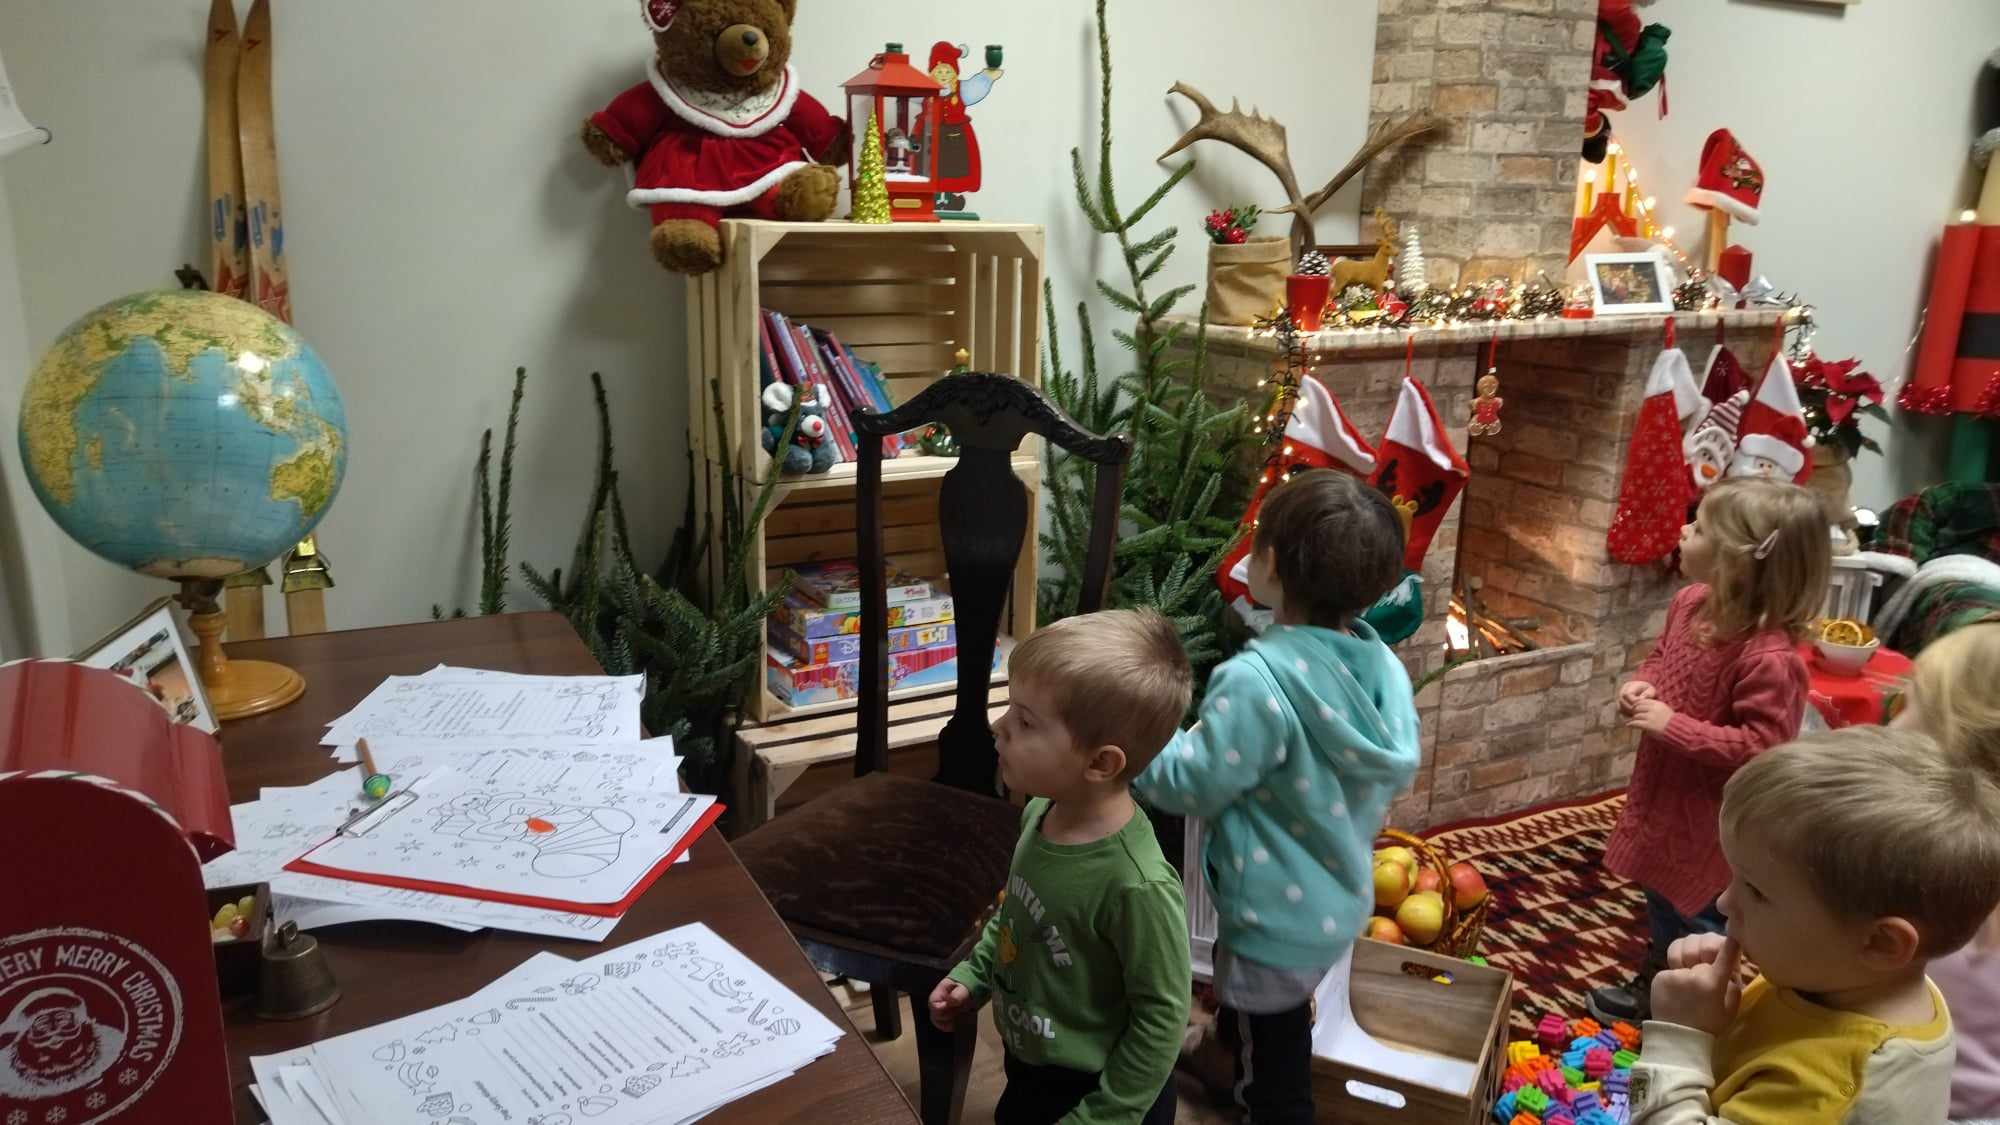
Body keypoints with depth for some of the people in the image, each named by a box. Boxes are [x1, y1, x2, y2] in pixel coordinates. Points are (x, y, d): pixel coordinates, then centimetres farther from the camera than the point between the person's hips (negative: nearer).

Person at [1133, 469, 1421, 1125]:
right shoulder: (1380, 665, -8)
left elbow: (1192, 785, -22)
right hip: (1339, 903, 8)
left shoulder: (1257, 681, -32)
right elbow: (1395, 774, 7)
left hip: (1279, 921, -8)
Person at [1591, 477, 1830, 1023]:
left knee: (1694, 918, 13)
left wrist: (1673, 726, -29)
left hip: (1711, 817, -8)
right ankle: (1652, 986, 51)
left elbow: (1760, 747, -30)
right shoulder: (1690, 603, -7)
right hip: (1666, 795, 8)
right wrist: (1640, 686, -8)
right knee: (1661, 900, 28)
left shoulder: (1770, 657, -33)